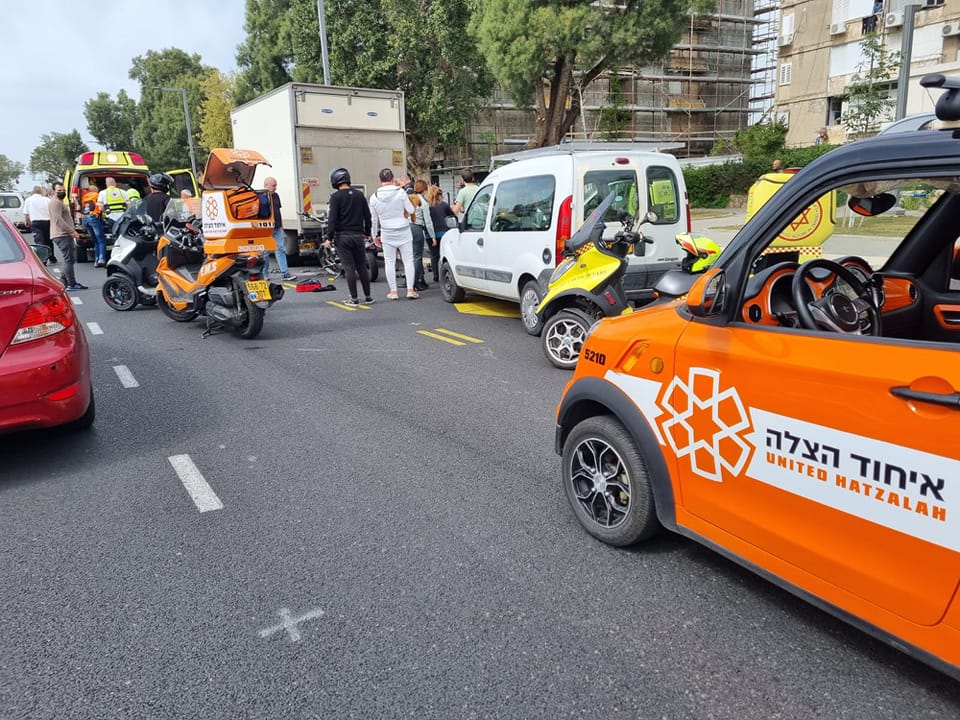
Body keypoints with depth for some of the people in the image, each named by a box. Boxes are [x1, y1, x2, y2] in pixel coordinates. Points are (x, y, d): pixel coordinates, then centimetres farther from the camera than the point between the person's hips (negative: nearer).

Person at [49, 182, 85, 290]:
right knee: (69, 260, -12)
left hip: (65, 235, 11)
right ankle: (71, 284, -12)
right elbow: (58, 220, -21)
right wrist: (72, 231, -23)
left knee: (70, 259, 14)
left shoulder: (60, 202, 24)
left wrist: (73, 231, 19)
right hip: (61, 235, -11)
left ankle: (64, 281, 17)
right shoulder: (55, 202, -10)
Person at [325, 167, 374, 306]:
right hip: (358, 236, 4)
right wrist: (367, 233, 21)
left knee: (349, 268, -1)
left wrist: (329, 237, -8)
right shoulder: (359, 195, 6)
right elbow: (367, 215, 11)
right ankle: (368, 296, 12)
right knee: (362, 266, 10)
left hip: (342, 237, -4)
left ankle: (354, 298, 0)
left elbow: (332, 219, -12)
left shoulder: (335, 196, -8)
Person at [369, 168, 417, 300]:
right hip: (403, 232, -1)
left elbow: (373, 219, 6)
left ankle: (393, 291, 9)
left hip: (387, 234, 1)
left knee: (389, 262, 7)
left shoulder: (374, 197, -1)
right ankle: (410, 289, 1)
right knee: (408, 260, 5)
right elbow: (411, 210, -4)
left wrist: (375, 236, 16)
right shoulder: (400, 192, -9)